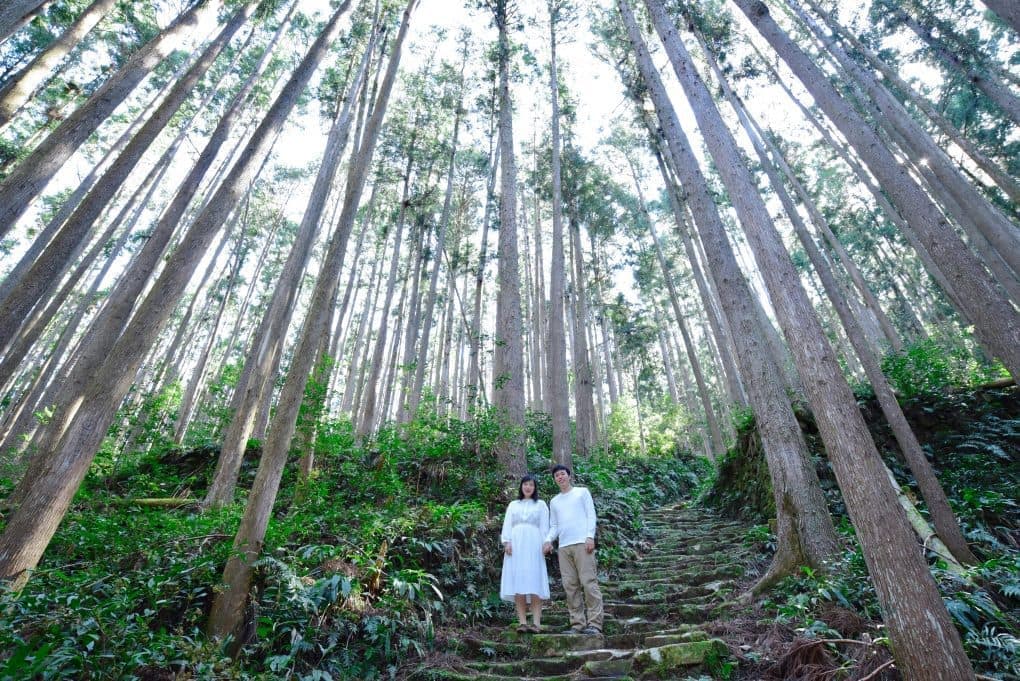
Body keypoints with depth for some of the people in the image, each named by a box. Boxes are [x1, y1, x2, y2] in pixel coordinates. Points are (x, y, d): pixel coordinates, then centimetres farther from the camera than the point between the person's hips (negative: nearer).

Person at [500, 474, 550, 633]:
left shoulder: (541, 504, 15)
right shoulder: (513, 505, 19)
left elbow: (544, 527, 7)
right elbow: (507, 525, 11)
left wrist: (545, 545, -6)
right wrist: (506, 542, -4)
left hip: (533, 545, -2)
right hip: (516, 545, 2)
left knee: (534, 583, -9)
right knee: (517, 582, -4)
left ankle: (536, 623, -10)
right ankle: (522, 622, -2)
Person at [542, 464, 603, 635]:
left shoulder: (582, 492, 10)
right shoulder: (554, 501, 21)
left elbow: (591, 515, 2)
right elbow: (553, 526, 18)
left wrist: (590, 537, -10)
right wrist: (548, 540, -1)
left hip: (582, 543, -4)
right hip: (564, 546, 4)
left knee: (589, 583, -8)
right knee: (570, 586, 2)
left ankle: (594, 624, -5)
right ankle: (577, 624, 8)